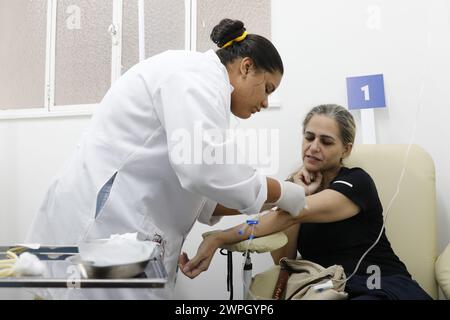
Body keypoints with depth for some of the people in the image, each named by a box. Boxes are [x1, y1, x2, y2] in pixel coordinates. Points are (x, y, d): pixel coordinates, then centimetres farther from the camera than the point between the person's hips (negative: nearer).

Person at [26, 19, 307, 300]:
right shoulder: (201, 72, -8)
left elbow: (181, 194, 20)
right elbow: (204, 167, -25)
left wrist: (259, 203, 15)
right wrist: (280, 193, -9)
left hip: (113, 229, 10)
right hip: (103, 230, -10)